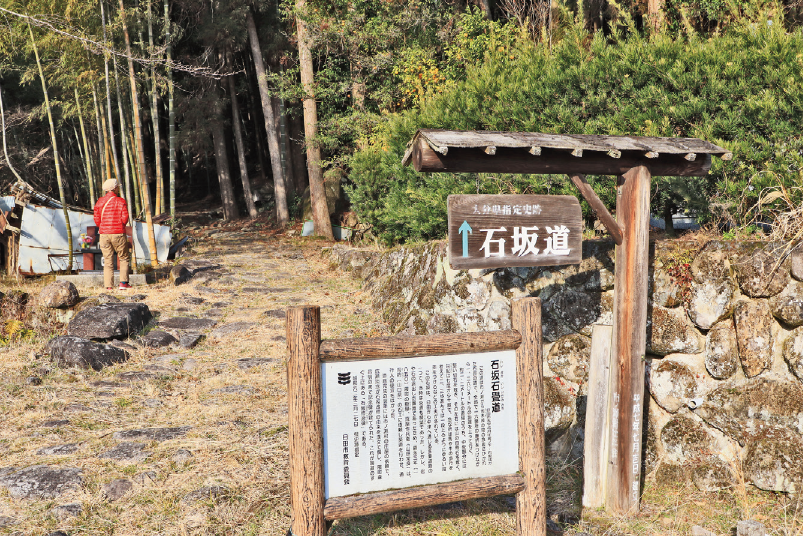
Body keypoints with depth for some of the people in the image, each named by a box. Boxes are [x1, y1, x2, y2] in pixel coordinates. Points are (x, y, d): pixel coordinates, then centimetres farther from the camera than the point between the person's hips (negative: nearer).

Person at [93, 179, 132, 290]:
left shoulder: (100, 202, 5)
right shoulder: (120, 201, -5)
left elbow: (97, 219, 3)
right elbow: (125, 218, -10)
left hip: (104, 234, 3)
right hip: (118, 234, -3)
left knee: (108, 260, 6)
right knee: (124, 258, 10)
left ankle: (109, 285, 1)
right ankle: (123, 282, 0)